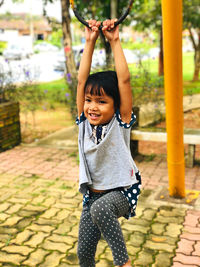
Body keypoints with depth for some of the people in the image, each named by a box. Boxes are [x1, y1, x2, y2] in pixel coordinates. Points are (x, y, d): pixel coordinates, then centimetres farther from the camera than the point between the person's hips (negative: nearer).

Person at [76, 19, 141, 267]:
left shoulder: (120, 124, -13)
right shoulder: (84, 122, -2)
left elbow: (124, 79, -21)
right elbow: (81, 80, -8)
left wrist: (114, 41, -19)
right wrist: (90, 42, -10)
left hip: (121, 192, -5)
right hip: (93, 195, 6)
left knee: (100, 207, -39)